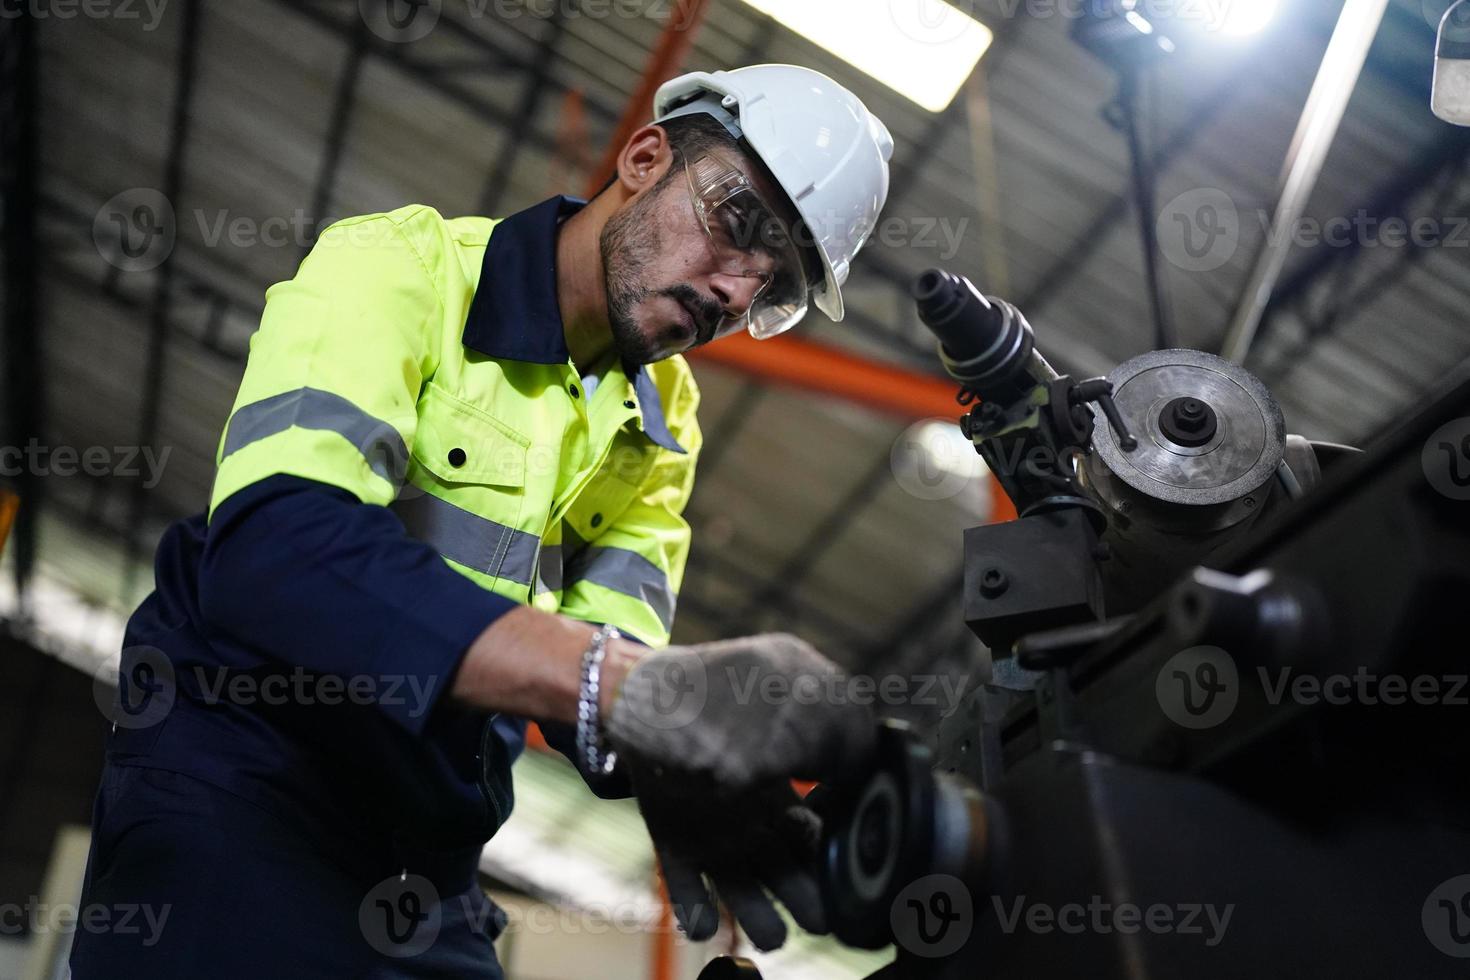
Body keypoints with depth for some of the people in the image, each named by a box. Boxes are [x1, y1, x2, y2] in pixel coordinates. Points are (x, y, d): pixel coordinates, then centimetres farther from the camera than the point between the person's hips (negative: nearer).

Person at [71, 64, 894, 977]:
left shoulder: (663, 423, 7)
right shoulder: (401, 263, -14)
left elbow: (608, 640, -6)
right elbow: (275, 544, -31)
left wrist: (667, 764, -31)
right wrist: (634, 683, -42)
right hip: (240, 761, -6)